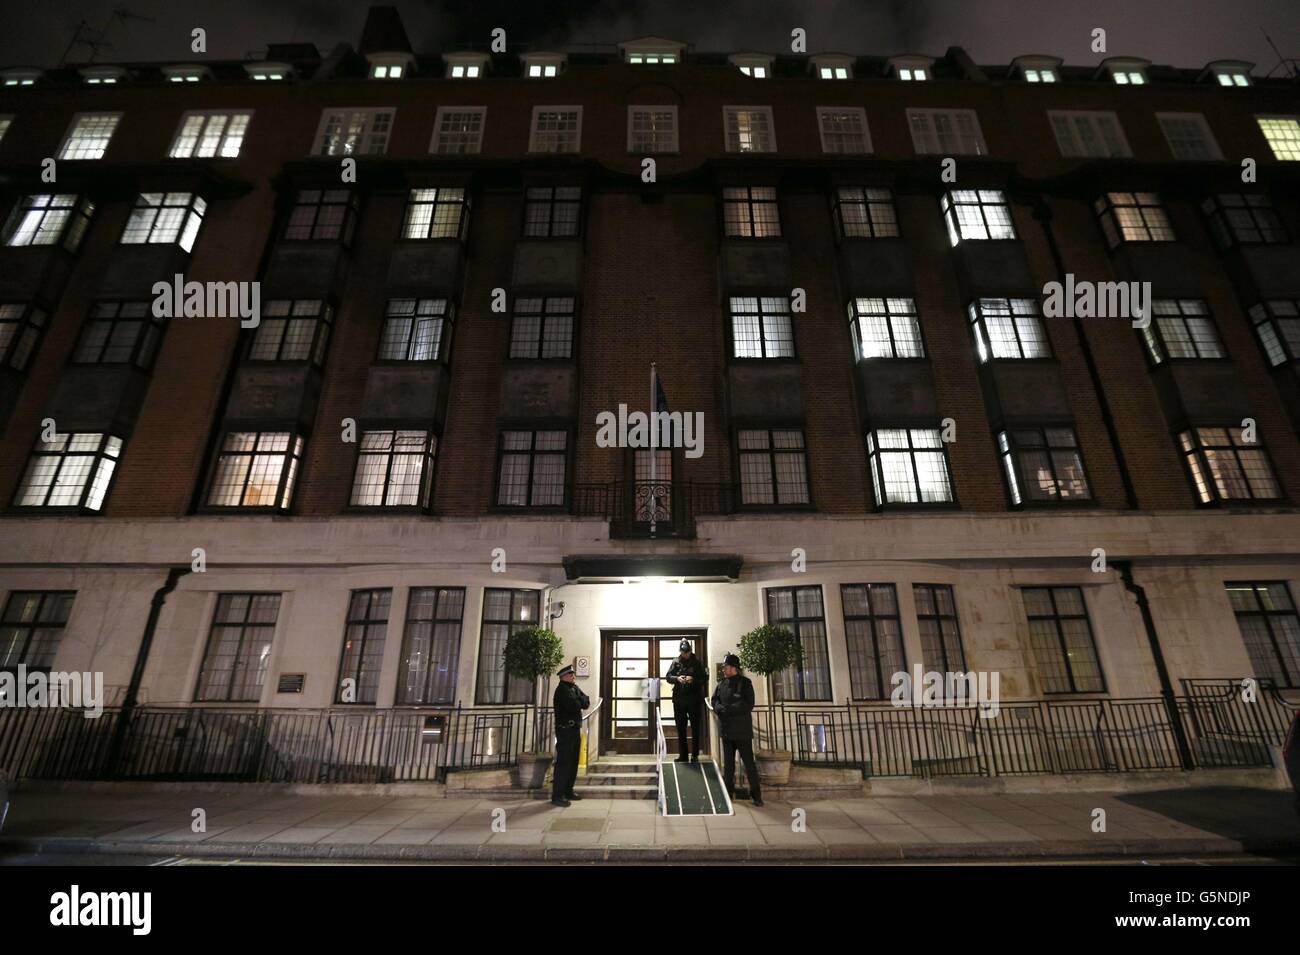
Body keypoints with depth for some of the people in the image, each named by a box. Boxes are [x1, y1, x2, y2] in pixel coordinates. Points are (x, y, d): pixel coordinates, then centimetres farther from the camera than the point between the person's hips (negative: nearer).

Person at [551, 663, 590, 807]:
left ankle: (568, 790, 24)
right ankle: (557, 795, -4)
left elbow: (586, 703, 7)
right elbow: (574, 706, -23)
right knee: (563, 762, -8)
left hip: (575, 728, 9)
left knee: (573, 762, 14)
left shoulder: (574, 688, 15)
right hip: (565, 729, -9)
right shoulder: (562, 690, -13)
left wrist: (579, 701, -11)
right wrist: (581, 702, -3)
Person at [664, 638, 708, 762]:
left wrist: (694, 679, -19)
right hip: (679, 699, 2)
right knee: (680, 729, 9)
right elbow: (668, 677, 3)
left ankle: (695, 755, 14)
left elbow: (705, 678, -3)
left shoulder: (697, 662, -1)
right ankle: (682, 755, 18)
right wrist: (677, 678, -16)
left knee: (696, 729, 5)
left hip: (695, 700, -2)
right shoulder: (676, 662, 5)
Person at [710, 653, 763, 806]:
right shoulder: (721, 683, 10)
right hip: (726, 729, 6)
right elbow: (715, 700, 7)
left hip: (742, 730, -5)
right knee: (728, 763, 14)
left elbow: (748, 705, -15)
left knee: (749, 762, -1)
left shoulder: (745, 682, -8)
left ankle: (756, 794, 8)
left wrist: (729, 709, -18)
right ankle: (728, 791, 24)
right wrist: (721, 709, -14)